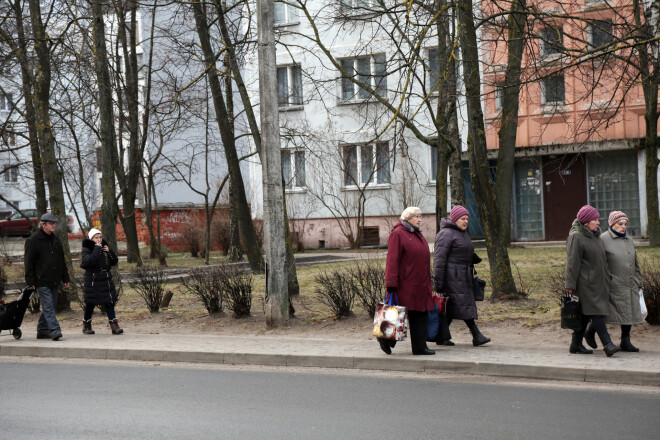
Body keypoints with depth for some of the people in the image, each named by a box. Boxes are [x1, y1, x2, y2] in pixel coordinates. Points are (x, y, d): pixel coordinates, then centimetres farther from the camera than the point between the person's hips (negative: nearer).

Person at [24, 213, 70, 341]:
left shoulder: (56, 240, 16)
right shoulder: (33, 241, -4)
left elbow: (62, 261, 22)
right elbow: (29, 262, -6)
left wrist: (65, 278, 18)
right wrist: (30, 281, -11)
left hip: (54, 281, 7)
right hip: (42, 281, -7)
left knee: (49, 307, 10)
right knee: (48, 306, -12)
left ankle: (42, 331, 19)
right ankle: (55, 330, -19)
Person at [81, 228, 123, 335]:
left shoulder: (104, 247, 11)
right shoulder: (86, 250, -6)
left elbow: (114, 262, 10)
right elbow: (90, 261, -25)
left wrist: (109, 252, -5)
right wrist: (97, 249, -24)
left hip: (106, 280, 4)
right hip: (92, 281, -4)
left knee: (110, 302, -1)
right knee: (90, 303, 5)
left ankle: (114, 325, -2)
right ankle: (86, 325, 21)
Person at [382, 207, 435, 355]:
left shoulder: (418, 235, 18)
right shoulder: (397, 234, -7)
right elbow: (392, 260, -13)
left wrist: (427, 281, 22)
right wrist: (391, 284, -19)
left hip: (420, 285, 8)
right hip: (405, 284, -8)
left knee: (420, 315, 5)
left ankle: (420, 347, 8)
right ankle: (386, 338, 15)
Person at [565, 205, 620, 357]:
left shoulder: (595, 236, 16)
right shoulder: (576, 237, -11)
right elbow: (572, 262, -15)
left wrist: (606, 278, 24)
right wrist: (570, 285, -17)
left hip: (598, 282, 9)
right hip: (585, 283, -9)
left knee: (586, 314, 11)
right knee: (596, 312, -14)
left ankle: (576, 345, 18)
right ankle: (607, 345, -18)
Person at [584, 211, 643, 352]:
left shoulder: (629, 240, 15)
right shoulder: (603, 240, -7)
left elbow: (635, 263, 22)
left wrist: (639, 283, 19)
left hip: (630, 285, 7)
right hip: (614, 286, -7)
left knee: (630, 313, 5)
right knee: (604, 312, -5)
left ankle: (625, 342, 13)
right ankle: (590, 332, 18)